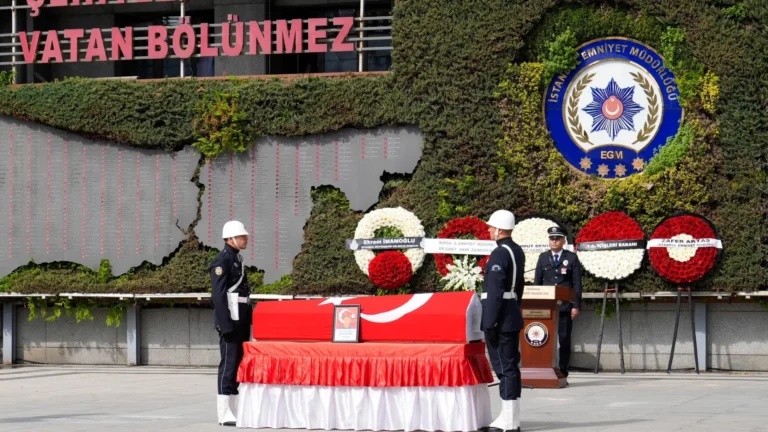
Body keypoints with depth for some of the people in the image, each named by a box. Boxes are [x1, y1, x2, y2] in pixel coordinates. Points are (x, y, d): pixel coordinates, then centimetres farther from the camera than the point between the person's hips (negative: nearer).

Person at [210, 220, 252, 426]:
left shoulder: (237, 258, 16)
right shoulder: (222, 260, -12)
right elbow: (218, 294, -17)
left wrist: (247, 320, 16)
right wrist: (225, 324, -21)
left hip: (242, 319, 9)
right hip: (230, 319, -9)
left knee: (238, 363, 11)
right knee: (228, 364, -8)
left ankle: (234, 411, 17)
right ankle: (225, 414, -6)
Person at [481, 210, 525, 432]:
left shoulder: (500, 253, -16)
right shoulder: (517, 251, 13)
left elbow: (495, 291, -20)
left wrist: (490, 324, -20)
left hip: (501, 318, -10)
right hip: (513, 317, 10)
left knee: (504, 366, -7)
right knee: (511, 366, 12)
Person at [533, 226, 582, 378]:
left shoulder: (572, 258, 6)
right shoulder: (543, 257, 12)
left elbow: (577, 284, 2)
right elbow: (537, 281, 12)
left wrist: (576, 306, -6)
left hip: (565, 306, -2)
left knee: (564, 339, 0)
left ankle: (563, 370, 4)